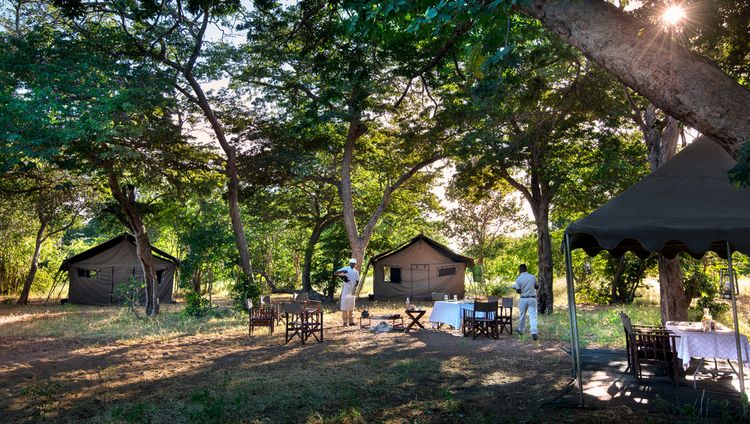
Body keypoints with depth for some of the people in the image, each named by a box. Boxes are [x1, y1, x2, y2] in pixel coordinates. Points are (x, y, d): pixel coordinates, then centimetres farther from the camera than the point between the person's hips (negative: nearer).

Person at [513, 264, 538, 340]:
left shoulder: (518, 279, -9)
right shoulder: (533, 277, 0)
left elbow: (518, 291, -8)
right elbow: (537, 287, 10)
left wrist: (515, 287, 12)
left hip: (524, 299, -1)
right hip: (532, 298, 1)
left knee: (522, 315, 16)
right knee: (533, 316, -2)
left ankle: (520, 330, 33)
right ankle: (534, 333, -15)